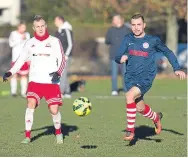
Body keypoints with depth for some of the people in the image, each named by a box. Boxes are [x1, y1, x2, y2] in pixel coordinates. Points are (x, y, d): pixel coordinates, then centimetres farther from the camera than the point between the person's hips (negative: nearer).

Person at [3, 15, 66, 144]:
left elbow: (62, 60, 0)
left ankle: (58, 132, 23)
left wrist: (58, 72, -19)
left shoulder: (54, 41, 1)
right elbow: (21, 60, 14)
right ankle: (27, 136, -11)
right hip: (35, 81, 2)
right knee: (31, 103, -18)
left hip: (51, 82, -2)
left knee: (54, 110, -6)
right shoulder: (30, 43, 8)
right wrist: (11, 72, -1)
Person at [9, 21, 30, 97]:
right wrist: (20, 39, -15)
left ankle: (23, 92, 1)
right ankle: (13, 92, 1)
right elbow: (11, 44, -12)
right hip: (16, 57, -3)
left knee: (24, 75, -1)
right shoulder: (13, 34, 1)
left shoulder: (27, 35, 12)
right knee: (15, 74, -4)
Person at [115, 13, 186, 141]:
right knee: (140, 108, 13)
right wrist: (121, 58, -22)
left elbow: (168, 52, 11)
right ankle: (156, 117, 47)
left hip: (146, 79, -5)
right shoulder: (128, 39, 5)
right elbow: (117, 57, 3)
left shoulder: (153, 40, -2)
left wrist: (177, 69, 2)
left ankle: (130, 130, -21)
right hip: (131, 78, 5)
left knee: (130, 95, -30)